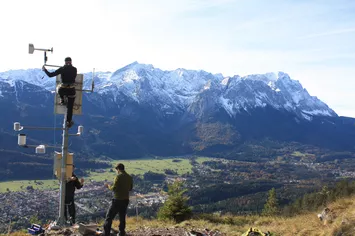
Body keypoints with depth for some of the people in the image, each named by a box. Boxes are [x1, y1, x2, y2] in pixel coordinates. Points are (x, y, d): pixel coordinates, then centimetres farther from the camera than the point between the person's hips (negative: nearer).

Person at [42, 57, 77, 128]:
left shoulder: (62, 69, -4)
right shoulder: (74, 69, -1)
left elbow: (50, 75, -2)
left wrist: (44, 70, 16)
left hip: (62, 90, 0)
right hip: (71, 90, 0)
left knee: (59, 87, 39)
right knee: (70, 107, 11)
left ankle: (62, 101, 38)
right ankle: (68, 122, 13)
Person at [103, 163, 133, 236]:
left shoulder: (119, 176, -14)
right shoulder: (129, 177, 6)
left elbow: (114, 189, -17)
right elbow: (130, 188, 17)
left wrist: (108, 186, 1)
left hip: (118, 200, -6)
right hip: (126, 200, 7)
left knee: (109, 217, 1)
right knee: (122, 217, 16)